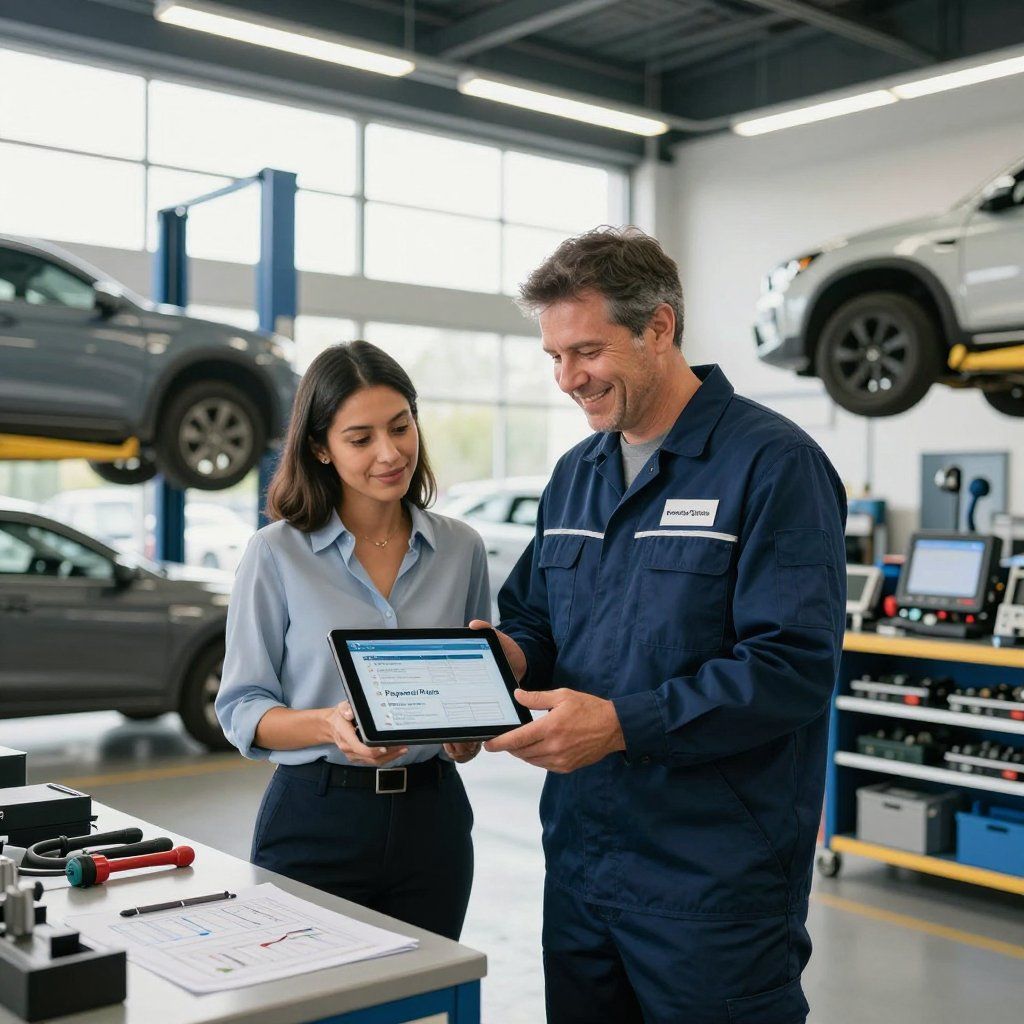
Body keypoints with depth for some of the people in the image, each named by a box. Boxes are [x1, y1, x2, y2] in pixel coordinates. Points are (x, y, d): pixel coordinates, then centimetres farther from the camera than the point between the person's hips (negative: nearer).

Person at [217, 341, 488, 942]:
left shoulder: (461, 549, 2)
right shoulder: (277, 554, -7)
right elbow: (241, 710, -6)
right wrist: (330, 725, -24)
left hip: (432, 817, 3)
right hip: (316, 818, -3)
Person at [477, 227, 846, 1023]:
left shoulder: (772, 463, -12)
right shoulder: (576, 474, 11)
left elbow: (793, 666, -20)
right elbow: (535, 621, 18)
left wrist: (621, 723, -25)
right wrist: (510, 656, -5)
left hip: (716, 886, -6)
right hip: (578, 862, 7)